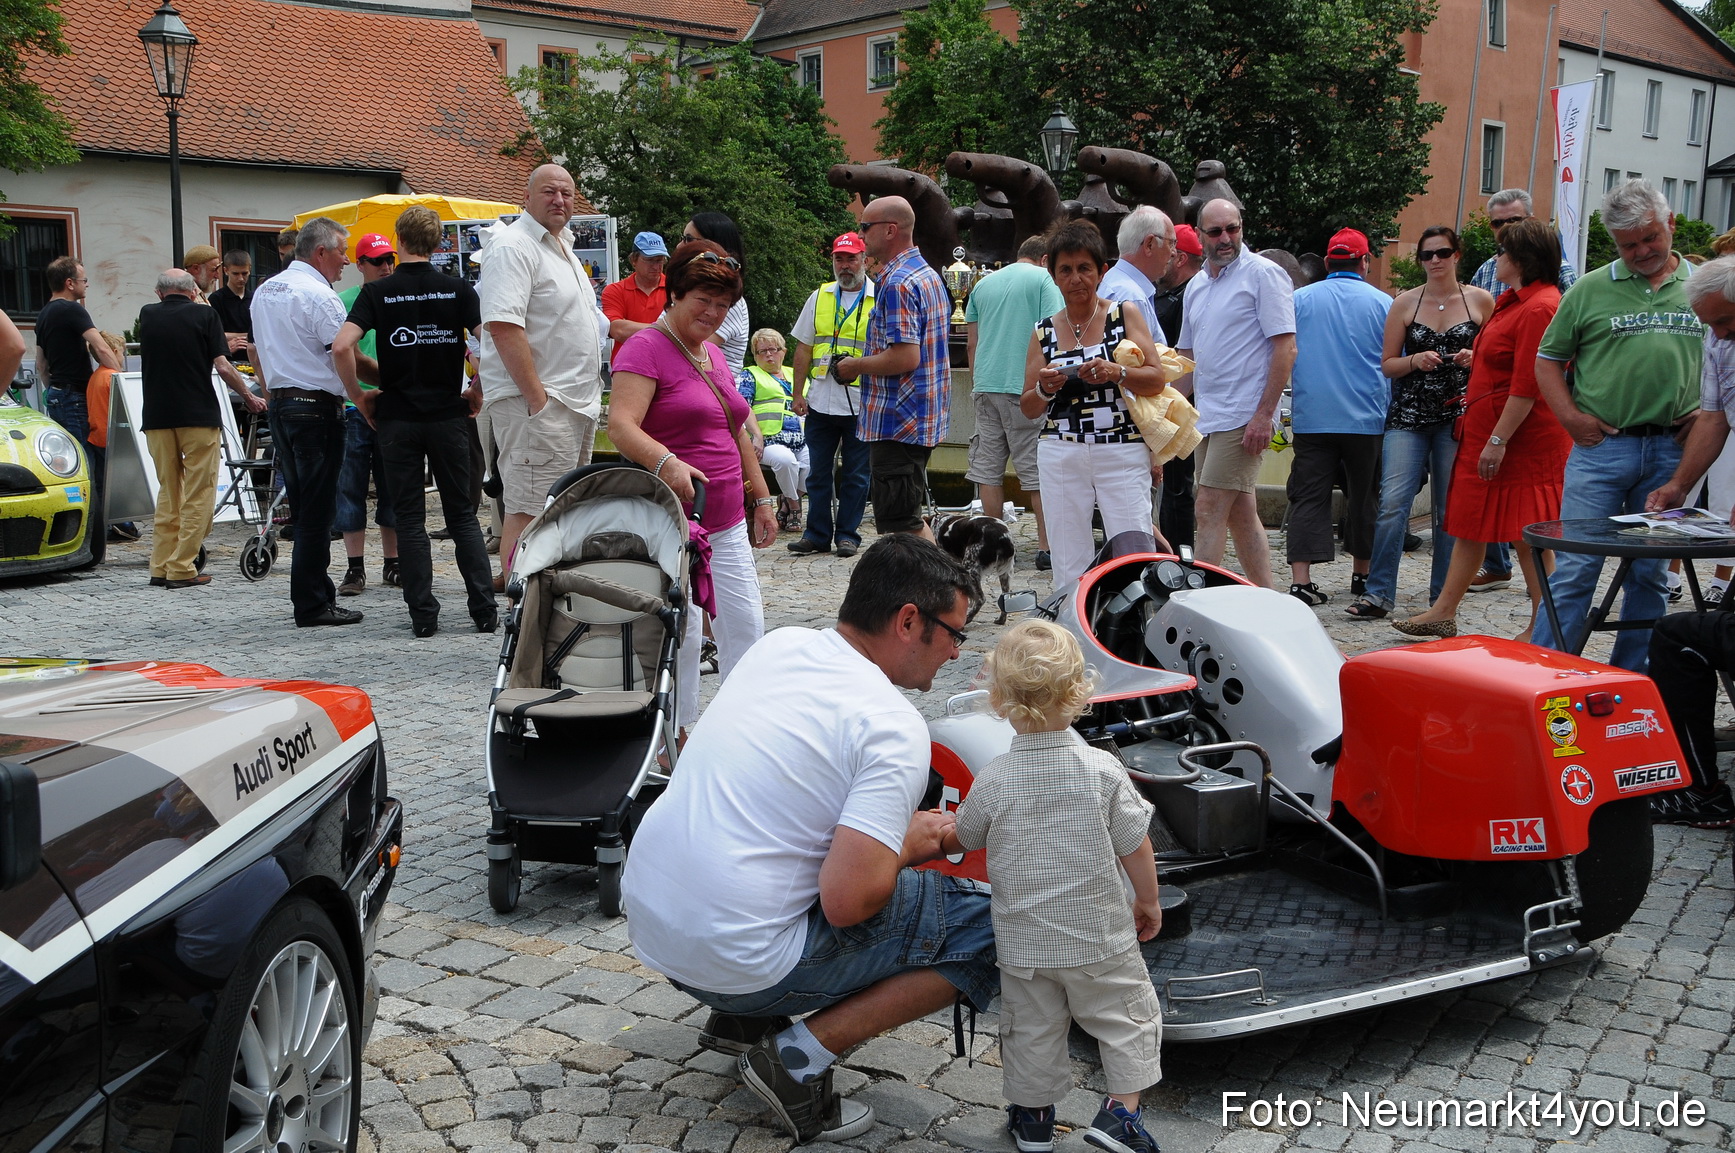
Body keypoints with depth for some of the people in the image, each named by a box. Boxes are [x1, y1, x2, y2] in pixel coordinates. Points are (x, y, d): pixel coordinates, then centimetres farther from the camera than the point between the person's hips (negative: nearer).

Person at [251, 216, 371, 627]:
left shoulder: (264, 291, 15)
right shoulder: (317, 294, -13)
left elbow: (257, 352, 23)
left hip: (280, 404, 9)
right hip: (317, 407, -9)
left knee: (304, 508, 13)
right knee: (317, 511, -4)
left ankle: (314, 597, 17)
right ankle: (312, 605, -1)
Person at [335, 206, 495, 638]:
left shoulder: (378, 292, -1)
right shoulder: (458, 289, 0)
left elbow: (342, 347, -12)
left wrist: (358, 394, 1)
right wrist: (477, 391, 3)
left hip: (397, 418, -1)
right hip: (449, 415, 1)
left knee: (409, 519, 5)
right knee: (462, 515, 8)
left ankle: (423, 614, 4)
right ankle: (485, 610, 3)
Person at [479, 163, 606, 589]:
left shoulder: (562, 247, 20)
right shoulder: (513, 246, -12)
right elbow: (503, 325, -23)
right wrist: (536, 397, -25)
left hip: (576, 404, 10)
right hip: (535, 403, -10)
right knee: (530, 511, -10)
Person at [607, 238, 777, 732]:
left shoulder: (713, 354, 18)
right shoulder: (646, 347, -9)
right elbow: (621, 425, -22)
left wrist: (762, 499, 23)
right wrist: (666, 463, -39)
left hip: (726, 524, 8)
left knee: (746, 624, 8)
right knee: (680, 632, -4)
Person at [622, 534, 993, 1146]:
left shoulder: (779, 643, 6)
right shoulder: (895, 727, -16)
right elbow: (849, 902, -25)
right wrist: (910, 844, -3)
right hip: (738, 962, -8)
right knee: (991, 924, -2)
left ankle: (739, 1019, 20)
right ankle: (801, 1057, -4)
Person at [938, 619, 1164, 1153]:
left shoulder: (992, 780, -13)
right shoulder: (1103, 770, -16)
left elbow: (963, 839, 5)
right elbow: (1135, 849, -10)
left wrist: (936, 834, 28)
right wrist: (1148, 901, 8)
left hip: (1022, 941, 2)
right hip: (1098, 933, -1)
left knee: (1031, 1026, 18)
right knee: (1129, 1014, 17)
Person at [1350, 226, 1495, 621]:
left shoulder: (1480, 301, 6)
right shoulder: (1405, 303, 7)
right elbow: (1387, 364, 8)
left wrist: (1476, 359, -8)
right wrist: (1415, 361, -11)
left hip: (1458, 416, 0)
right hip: (1409, 414, 0)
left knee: (1450, 509, 4)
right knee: (1392, 502, -11)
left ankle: (1442, 598, 13)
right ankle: (1379, 593, -6)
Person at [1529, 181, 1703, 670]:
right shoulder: (1590, 291, 3)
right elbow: (1548, 359, 9)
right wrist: (1569, 416, -4)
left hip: (1670, 451, 2)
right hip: (1600, 447, -2)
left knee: (1649, 575, 9)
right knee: (1575, 570, -4)